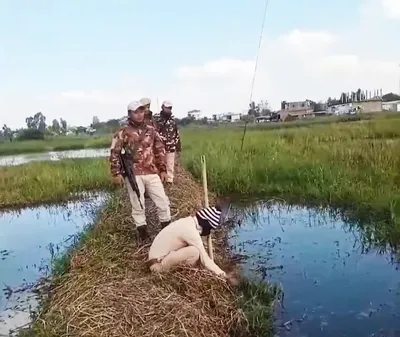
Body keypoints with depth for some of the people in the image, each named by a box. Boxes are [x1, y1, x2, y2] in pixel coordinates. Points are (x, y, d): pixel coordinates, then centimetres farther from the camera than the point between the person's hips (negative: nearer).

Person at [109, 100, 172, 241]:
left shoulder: (151, 130, 9)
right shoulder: (123, 132, -1)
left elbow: (160, 150, 14)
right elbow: (114, 154, 0)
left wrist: (163, 170, 11)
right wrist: (116, 173, -6)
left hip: (152, 173, 3)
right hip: (133, 174, -3)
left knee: (163, 201, 5)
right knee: (138, 205, 5)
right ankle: (142, 230, 20)